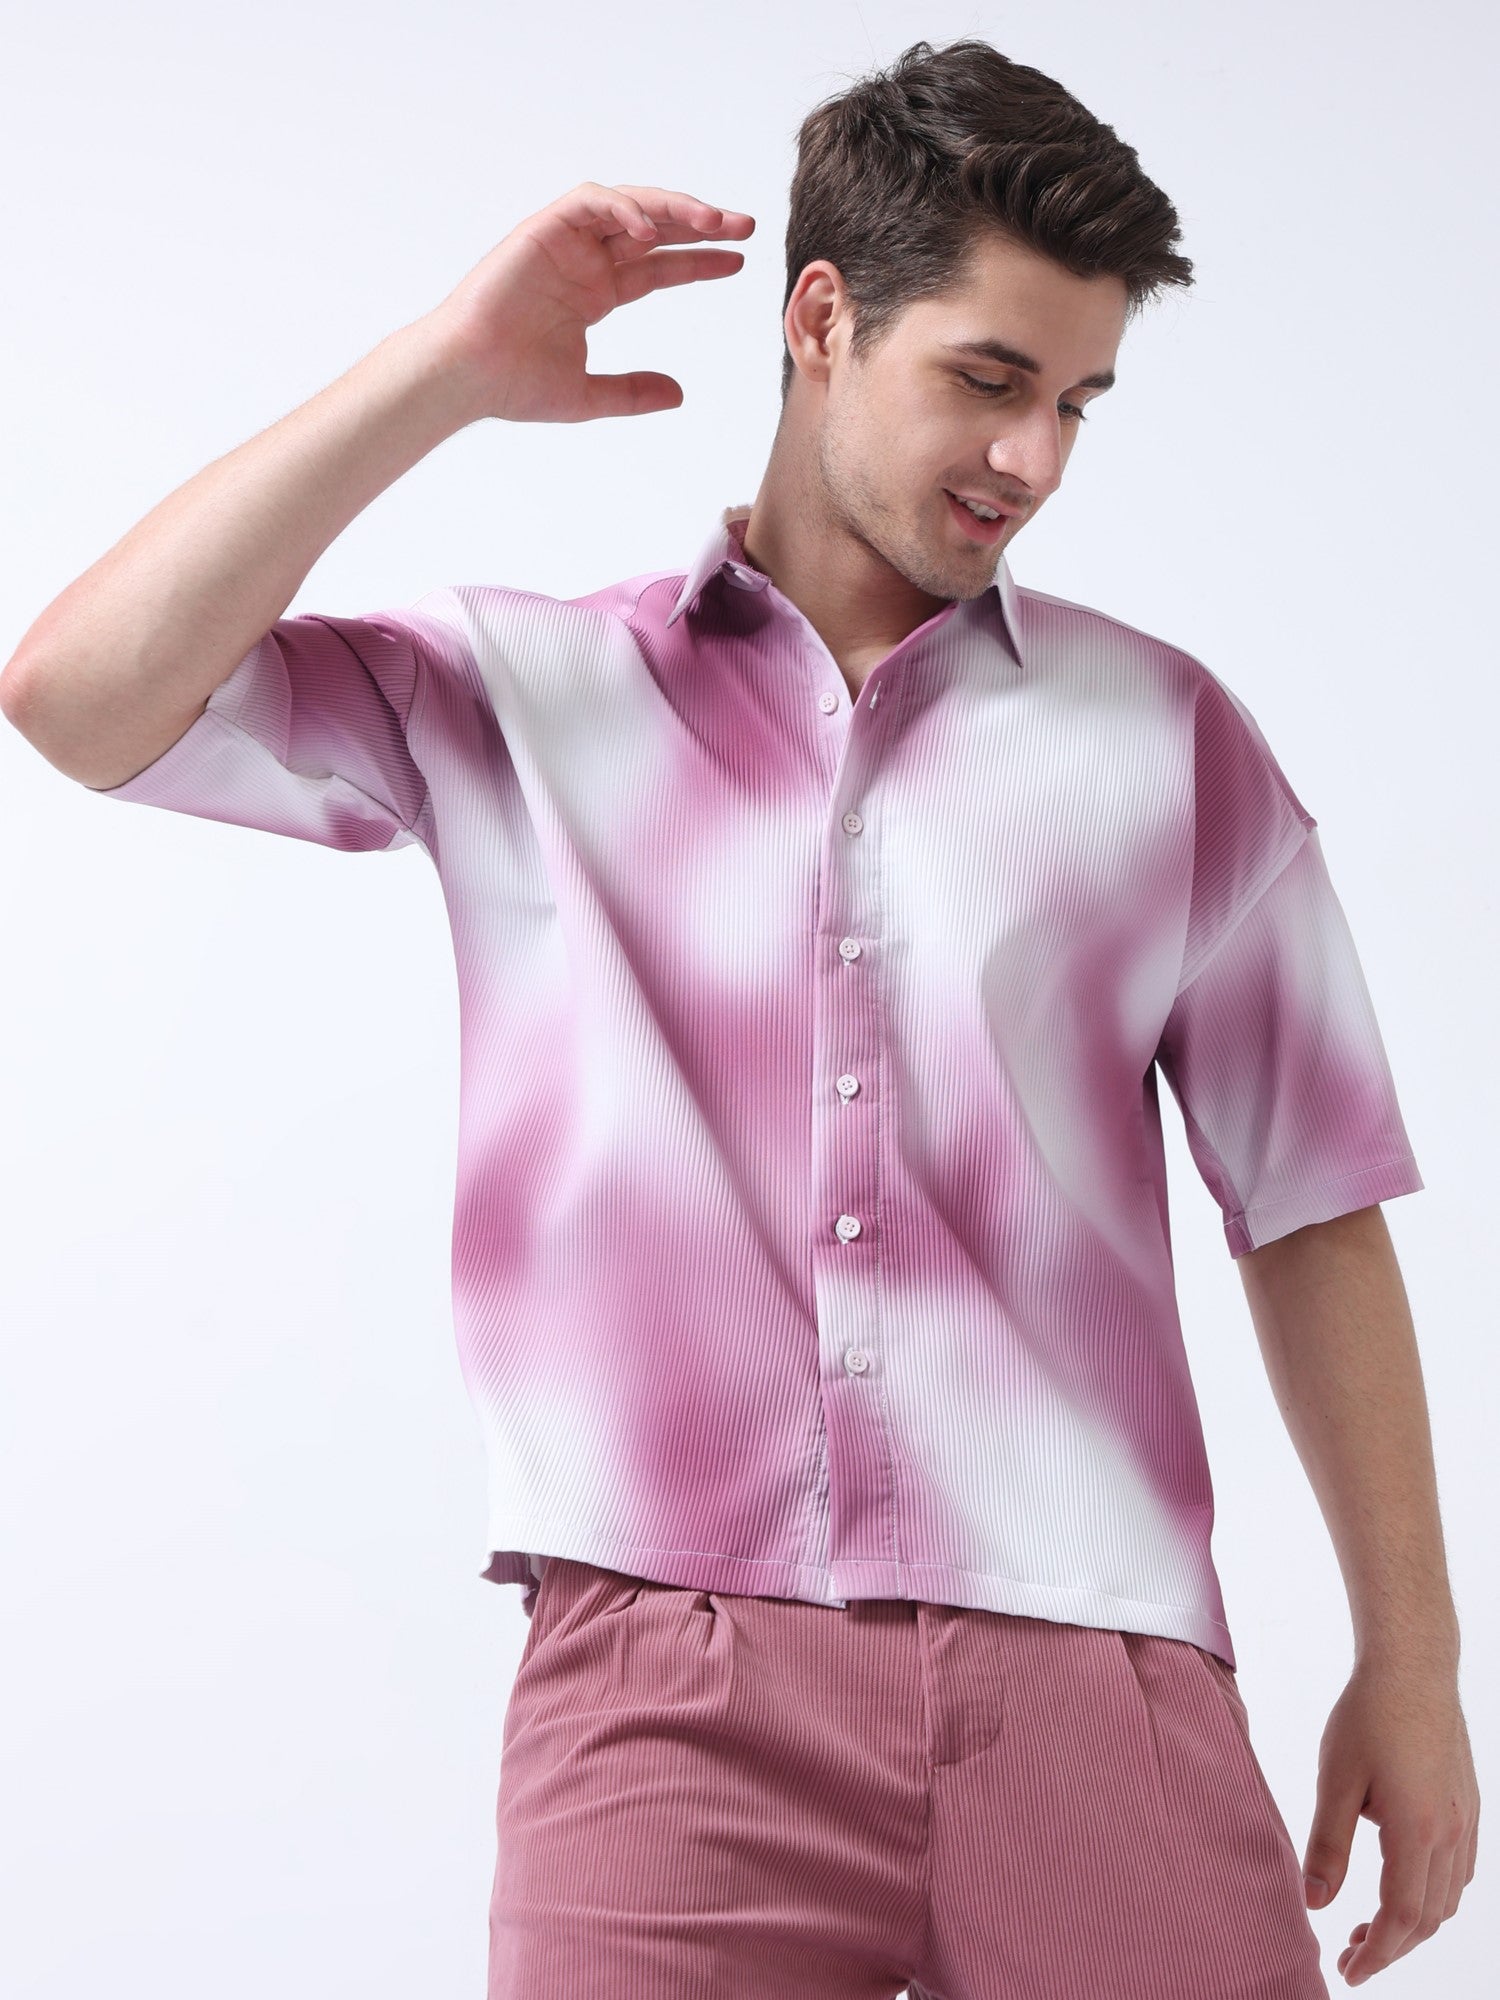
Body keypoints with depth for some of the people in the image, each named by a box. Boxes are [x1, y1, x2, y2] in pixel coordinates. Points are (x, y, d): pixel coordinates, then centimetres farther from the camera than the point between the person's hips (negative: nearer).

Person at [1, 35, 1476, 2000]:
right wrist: (456, 364, -2)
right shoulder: (517, 695, 9)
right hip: (670, 1683, -1)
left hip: (1096, 1686, 1)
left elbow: (1314, 1210, 12)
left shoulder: (1170, 736, 11)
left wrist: (1411, 1661, 10)